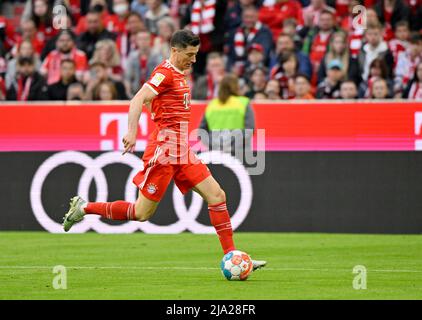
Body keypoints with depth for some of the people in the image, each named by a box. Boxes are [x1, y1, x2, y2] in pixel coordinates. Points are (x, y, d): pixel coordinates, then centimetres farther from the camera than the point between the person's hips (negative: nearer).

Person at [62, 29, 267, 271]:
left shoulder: (179, 74, 17)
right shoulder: (165, 73, -12)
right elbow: (138, 101, -24)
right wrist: (132, 132, -36)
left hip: (182, 152, 9)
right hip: (165, 149, -9)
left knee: (217, 196, 0)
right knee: (143, 213, -4)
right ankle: (84, 208, 11)